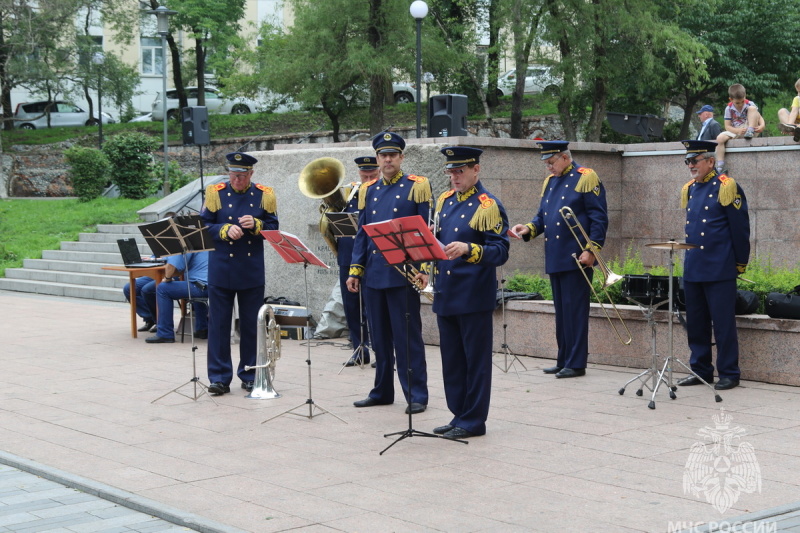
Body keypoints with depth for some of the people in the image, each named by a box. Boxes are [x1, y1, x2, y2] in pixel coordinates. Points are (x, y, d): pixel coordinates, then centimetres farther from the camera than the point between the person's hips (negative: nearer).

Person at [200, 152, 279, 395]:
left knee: (251, 325, 7)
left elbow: (273, 228, 4)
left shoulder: (264, 195, 4)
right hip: (221, 270, -1)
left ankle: (249, 375, 17)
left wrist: (256, 225, -15)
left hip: (252, 272, 1)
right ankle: (220, 377, 7)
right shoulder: (215, 193, 2)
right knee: (219, 324, 1)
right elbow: (204, 226, 0)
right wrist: (225, 230, -17)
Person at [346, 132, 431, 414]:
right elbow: (361, 234, 13)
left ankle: (416, 395, 4)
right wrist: (355, 270, 6)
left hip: (403, 274, -5)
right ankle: (382, 391, 21)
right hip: (373, 274, 5)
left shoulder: (417, 187, -1)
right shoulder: (368, 191, 12)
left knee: (408, 336, -2)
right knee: (380, 336, 11)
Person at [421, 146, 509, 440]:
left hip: (474, 297, -7)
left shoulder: (488, 205, -9)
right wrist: (426, 269, 6)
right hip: (445, 295, 7)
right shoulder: (444, 201, 13)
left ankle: (474, 421, 8)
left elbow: (500, 252, -15)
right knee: (452, 359, 12)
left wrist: (468, 249, -30)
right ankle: (459, 415, 22)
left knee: (476, 359, 1)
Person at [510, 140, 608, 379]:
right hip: (555, 258, 8)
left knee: (575, 310, -5)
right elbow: (542, 216, 21)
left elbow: (600, 218, -9)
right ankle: (563, 360, 18)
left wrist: (591, 249, -16)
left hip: (577, 258, -8)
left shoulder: (586, 178, -5)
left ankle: (576, 363, -1)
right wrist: (529, 229, 0)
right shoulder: (550, 182, 17)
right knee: (561, 311, 11)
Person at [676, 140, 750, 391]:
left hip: (719, 269, -7)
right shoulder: (689, 189, 12)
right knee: (695, 323, 10)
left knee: (723, 323, -2)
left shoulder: (726, 187, -8)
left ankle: (729, 374, 6)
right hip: (692, 269, 7)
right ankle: (701, 370, 20)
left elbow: (740, 228, -6)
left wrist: (740, 264, -2)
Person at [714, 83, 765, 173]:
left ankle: (750, 132, -27)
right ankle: (720, 166, -27)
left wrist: (762, 125, -31)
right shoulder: (729, 109, -4)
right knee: (720, 138, -28)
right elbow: (727, 126, -7)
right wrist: (738, 131, -27)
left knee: (752, 108, -19)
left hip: (747, 129, -1)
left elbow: (759, 117, -7)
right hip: (735, 132, 1)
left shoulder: (749, 104, -6)